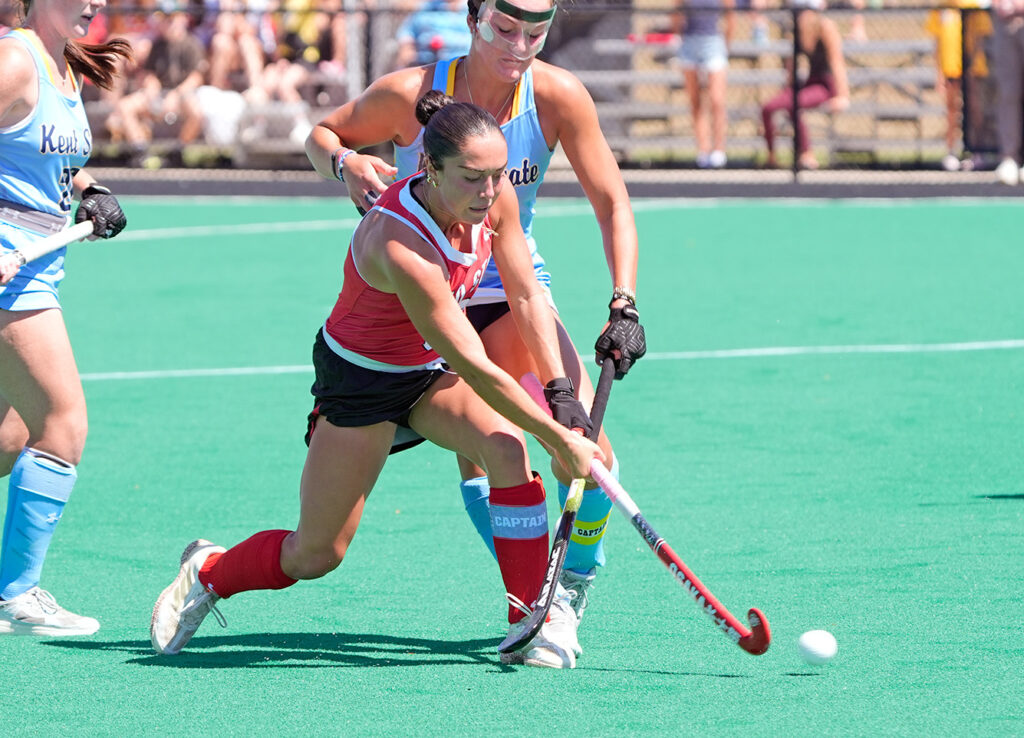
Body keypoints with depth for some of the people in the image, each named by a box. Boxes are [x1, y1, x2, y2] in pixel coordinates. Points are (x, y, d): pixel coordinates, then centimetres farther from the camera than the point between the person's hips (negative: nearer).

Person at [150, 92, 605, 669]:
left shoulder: (495, 197, -18)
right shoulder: (398, 247, -39)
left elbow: (528, 297, -5)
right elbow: (474, 367, -35)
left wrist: (561, 393, -15)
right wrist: (560, 439, -31)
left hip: (432, 370, 6)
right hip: (361, 377, -6)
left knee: (506, 445, -25)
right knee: (317, 555, 2)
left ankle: (533, 622, -17)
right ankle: (207, 574, 32)